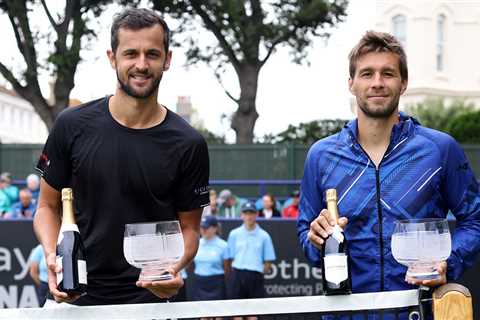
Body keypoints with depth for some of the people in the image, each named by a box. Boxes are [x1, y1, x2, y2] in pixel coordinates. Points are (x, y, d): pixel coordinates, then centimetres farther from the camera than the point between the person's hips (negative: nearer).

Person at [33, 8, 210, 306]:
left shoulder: (189, 144, -6)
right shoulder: (72, 125, -4)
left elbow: (189, 227, 2)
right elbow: (48, 206, 5)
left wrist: (173, 268, -18)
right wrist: (53, 257, -13)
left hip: (147, 300, 0)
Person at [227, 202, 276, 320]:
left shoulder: (264, 236, 3)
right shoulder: (234, 234, 5)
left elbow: (268, 261, 5)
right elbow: (230, 258, 5)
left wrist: (259, 273, -3)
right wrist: (235, 274, -3)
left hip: (256, 276, -1)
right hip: (237, 275, 1)